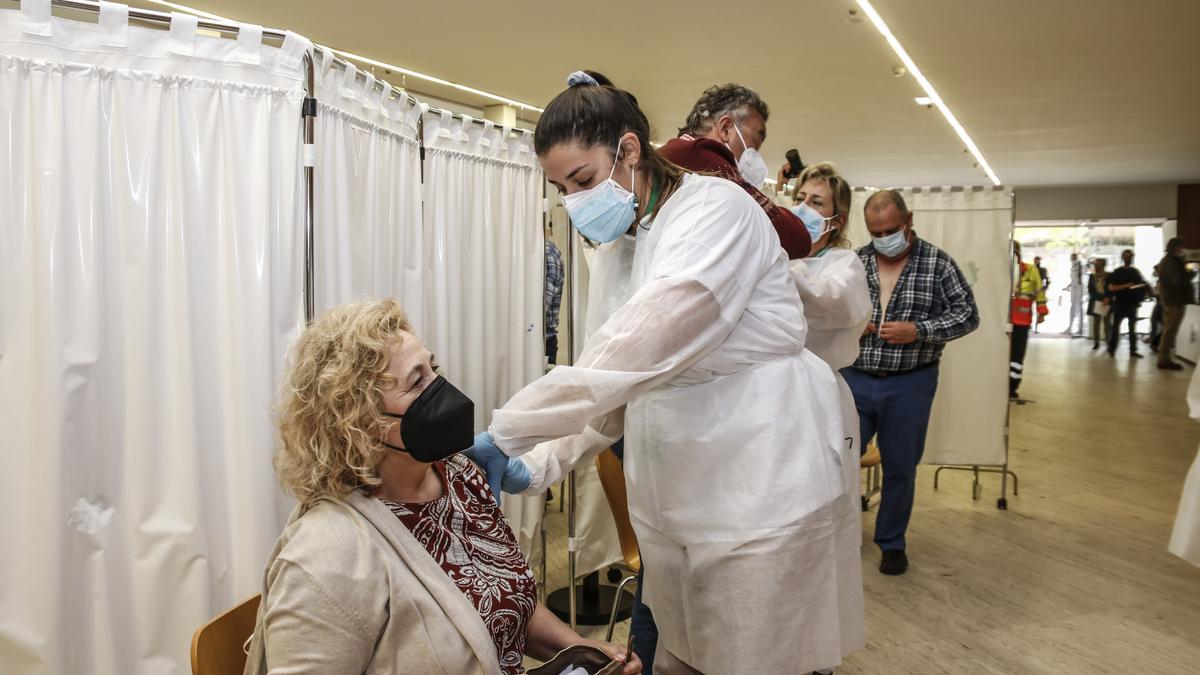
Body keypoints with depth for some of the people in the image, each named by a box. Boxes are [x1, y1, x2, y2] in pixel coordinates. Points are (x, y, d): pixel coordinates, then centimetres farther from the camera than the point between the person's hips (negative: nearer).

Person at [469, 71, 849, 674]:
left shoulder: (715, 208, -14)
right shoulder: (626, 242, 11)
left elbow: (639, 348, -27)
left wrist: (509, 432, -24)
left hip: (755, 485, -7)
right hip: (672, 493, 8)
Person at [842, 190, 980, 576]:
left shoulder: (938, 264, -3)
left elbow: (967, 314, -3)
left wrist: (919, 331, -17)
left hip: (909, 384, -1)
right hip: (855, 380, 2)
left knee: (900, 468, 10)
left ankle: (892, 543, 28)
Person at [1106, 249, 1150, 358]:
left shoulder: (1135, 272, 9)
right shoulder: (1117, 272, -4)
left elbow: (1142, 284, 16)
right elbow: (1111, 287, -12)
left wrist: (1147, 287, -6)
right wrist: (1126, 286, -22)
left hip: (1132, 303, 4)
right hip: (1120, 303, -4)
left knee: (1133, 328, 6)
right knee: (1116, 327, 1)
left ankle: (1133, 351, 9)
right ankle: (1111, 349, 7)